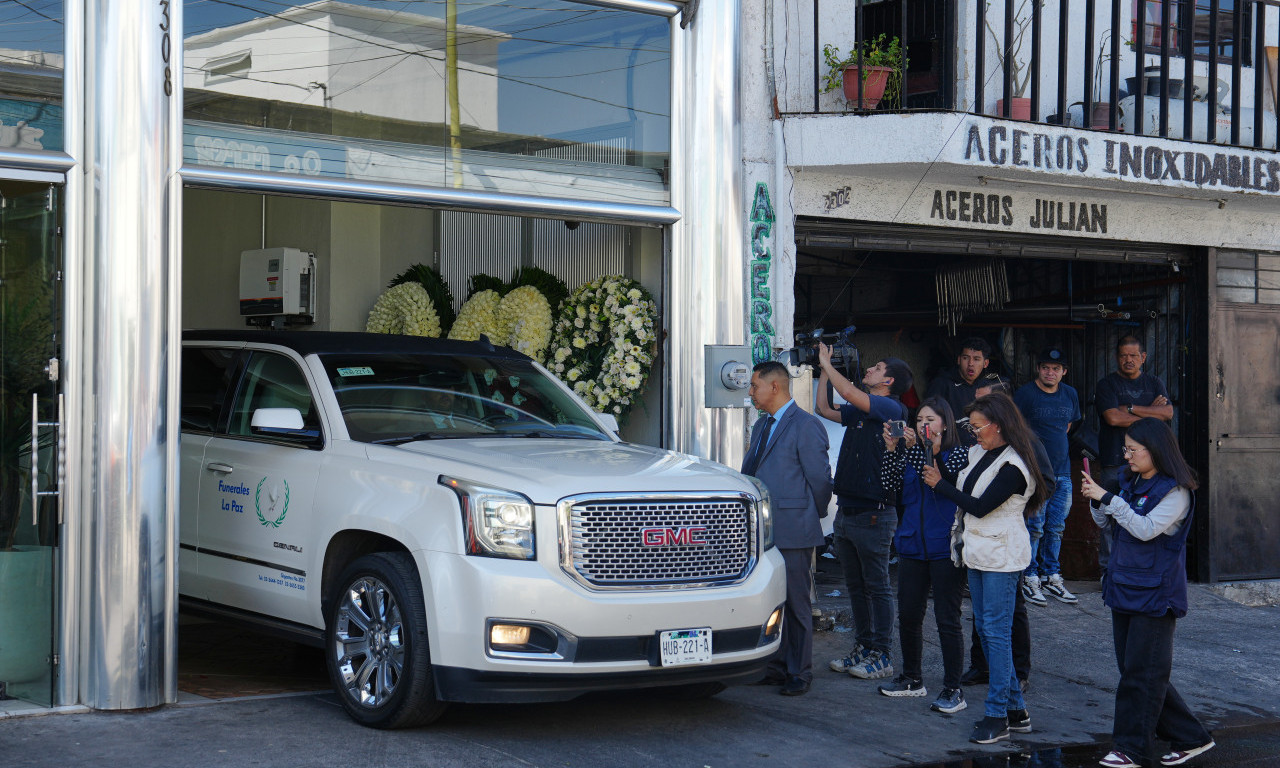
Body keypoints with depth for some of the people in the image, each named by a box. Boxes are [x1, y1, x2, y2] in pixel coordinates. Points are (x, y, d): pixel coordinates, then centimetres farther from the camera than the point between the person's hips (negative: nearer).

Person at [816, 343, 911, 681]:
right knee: (856, 585, 14)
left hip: (873, 513, -9)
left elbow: (849, 393, -24)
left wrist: (826, 362, -11)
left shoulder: (891, 408, -12)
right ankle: (863, 647, 23)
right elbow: (825, 408, 21)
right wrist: (824, 368, 16)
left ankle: (881, 656, 5)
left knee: (877, 586, -1)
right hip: (847, 510, 9)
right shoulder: (860, 411, 15)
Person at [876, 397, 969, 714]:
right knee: (908, 615, 11)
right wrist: (891, 449, -9)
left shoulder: (959, 454, -3)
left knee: (947, 619, -3)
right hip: (912, 545, 6)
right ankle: (912, 679, 26)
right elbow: (889, 484, 0)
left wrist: (926, 451, -23)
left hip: (945, 548, -6)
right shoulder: (911, 452, 12)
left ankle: (953, 689, 3)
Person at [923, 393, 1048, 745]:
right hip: (978, 553, 9)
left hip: (1002, 557, -9)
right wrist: (939, 468, 0)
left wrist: (940, 485, -11)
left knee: (996, 631, -7)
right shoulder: (978, 453, 10)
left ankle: (997, 716, -2)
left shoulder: (1013, 466, -17)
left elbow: (980, 506, -19)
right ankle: (1015, 709, 19)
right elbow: (959, 491, 11)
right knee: (985, 628, 11)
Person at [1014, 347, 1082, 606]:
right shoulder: (1025, 393, -6)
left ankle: (1052, 577, 18)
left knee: (1056, 528, 10)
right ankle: (1029, 579, 4)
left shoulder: (1070, 395, 10)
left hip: (1062, 471, 5)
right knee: (1034, 528, -4)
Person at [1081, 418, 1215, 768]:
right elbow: (1108, 524, 16)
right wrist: (1096, 501, -3)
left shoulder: (1175, 491, -13)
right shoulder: (1132, 482, 10)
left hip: (1155, 593, -9)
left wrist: (1108, 498, -23)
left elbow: (1146, 528, -23)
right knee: (1131, 668, 11)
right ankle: (1189, 737, 20)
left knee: (1142, 672, -3)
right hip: (1124, 588, 9)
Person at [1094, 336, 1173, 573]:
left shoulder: (1154, 384, 16)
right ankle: (1108, 570, 3)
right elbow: (1113, 417, -12)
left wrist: (1130, 408, -7)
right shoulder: (1107, 384, 3)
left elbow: (1168, 413, -1)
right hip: (1115, 462, -3)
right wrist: (1150, 414, -4)